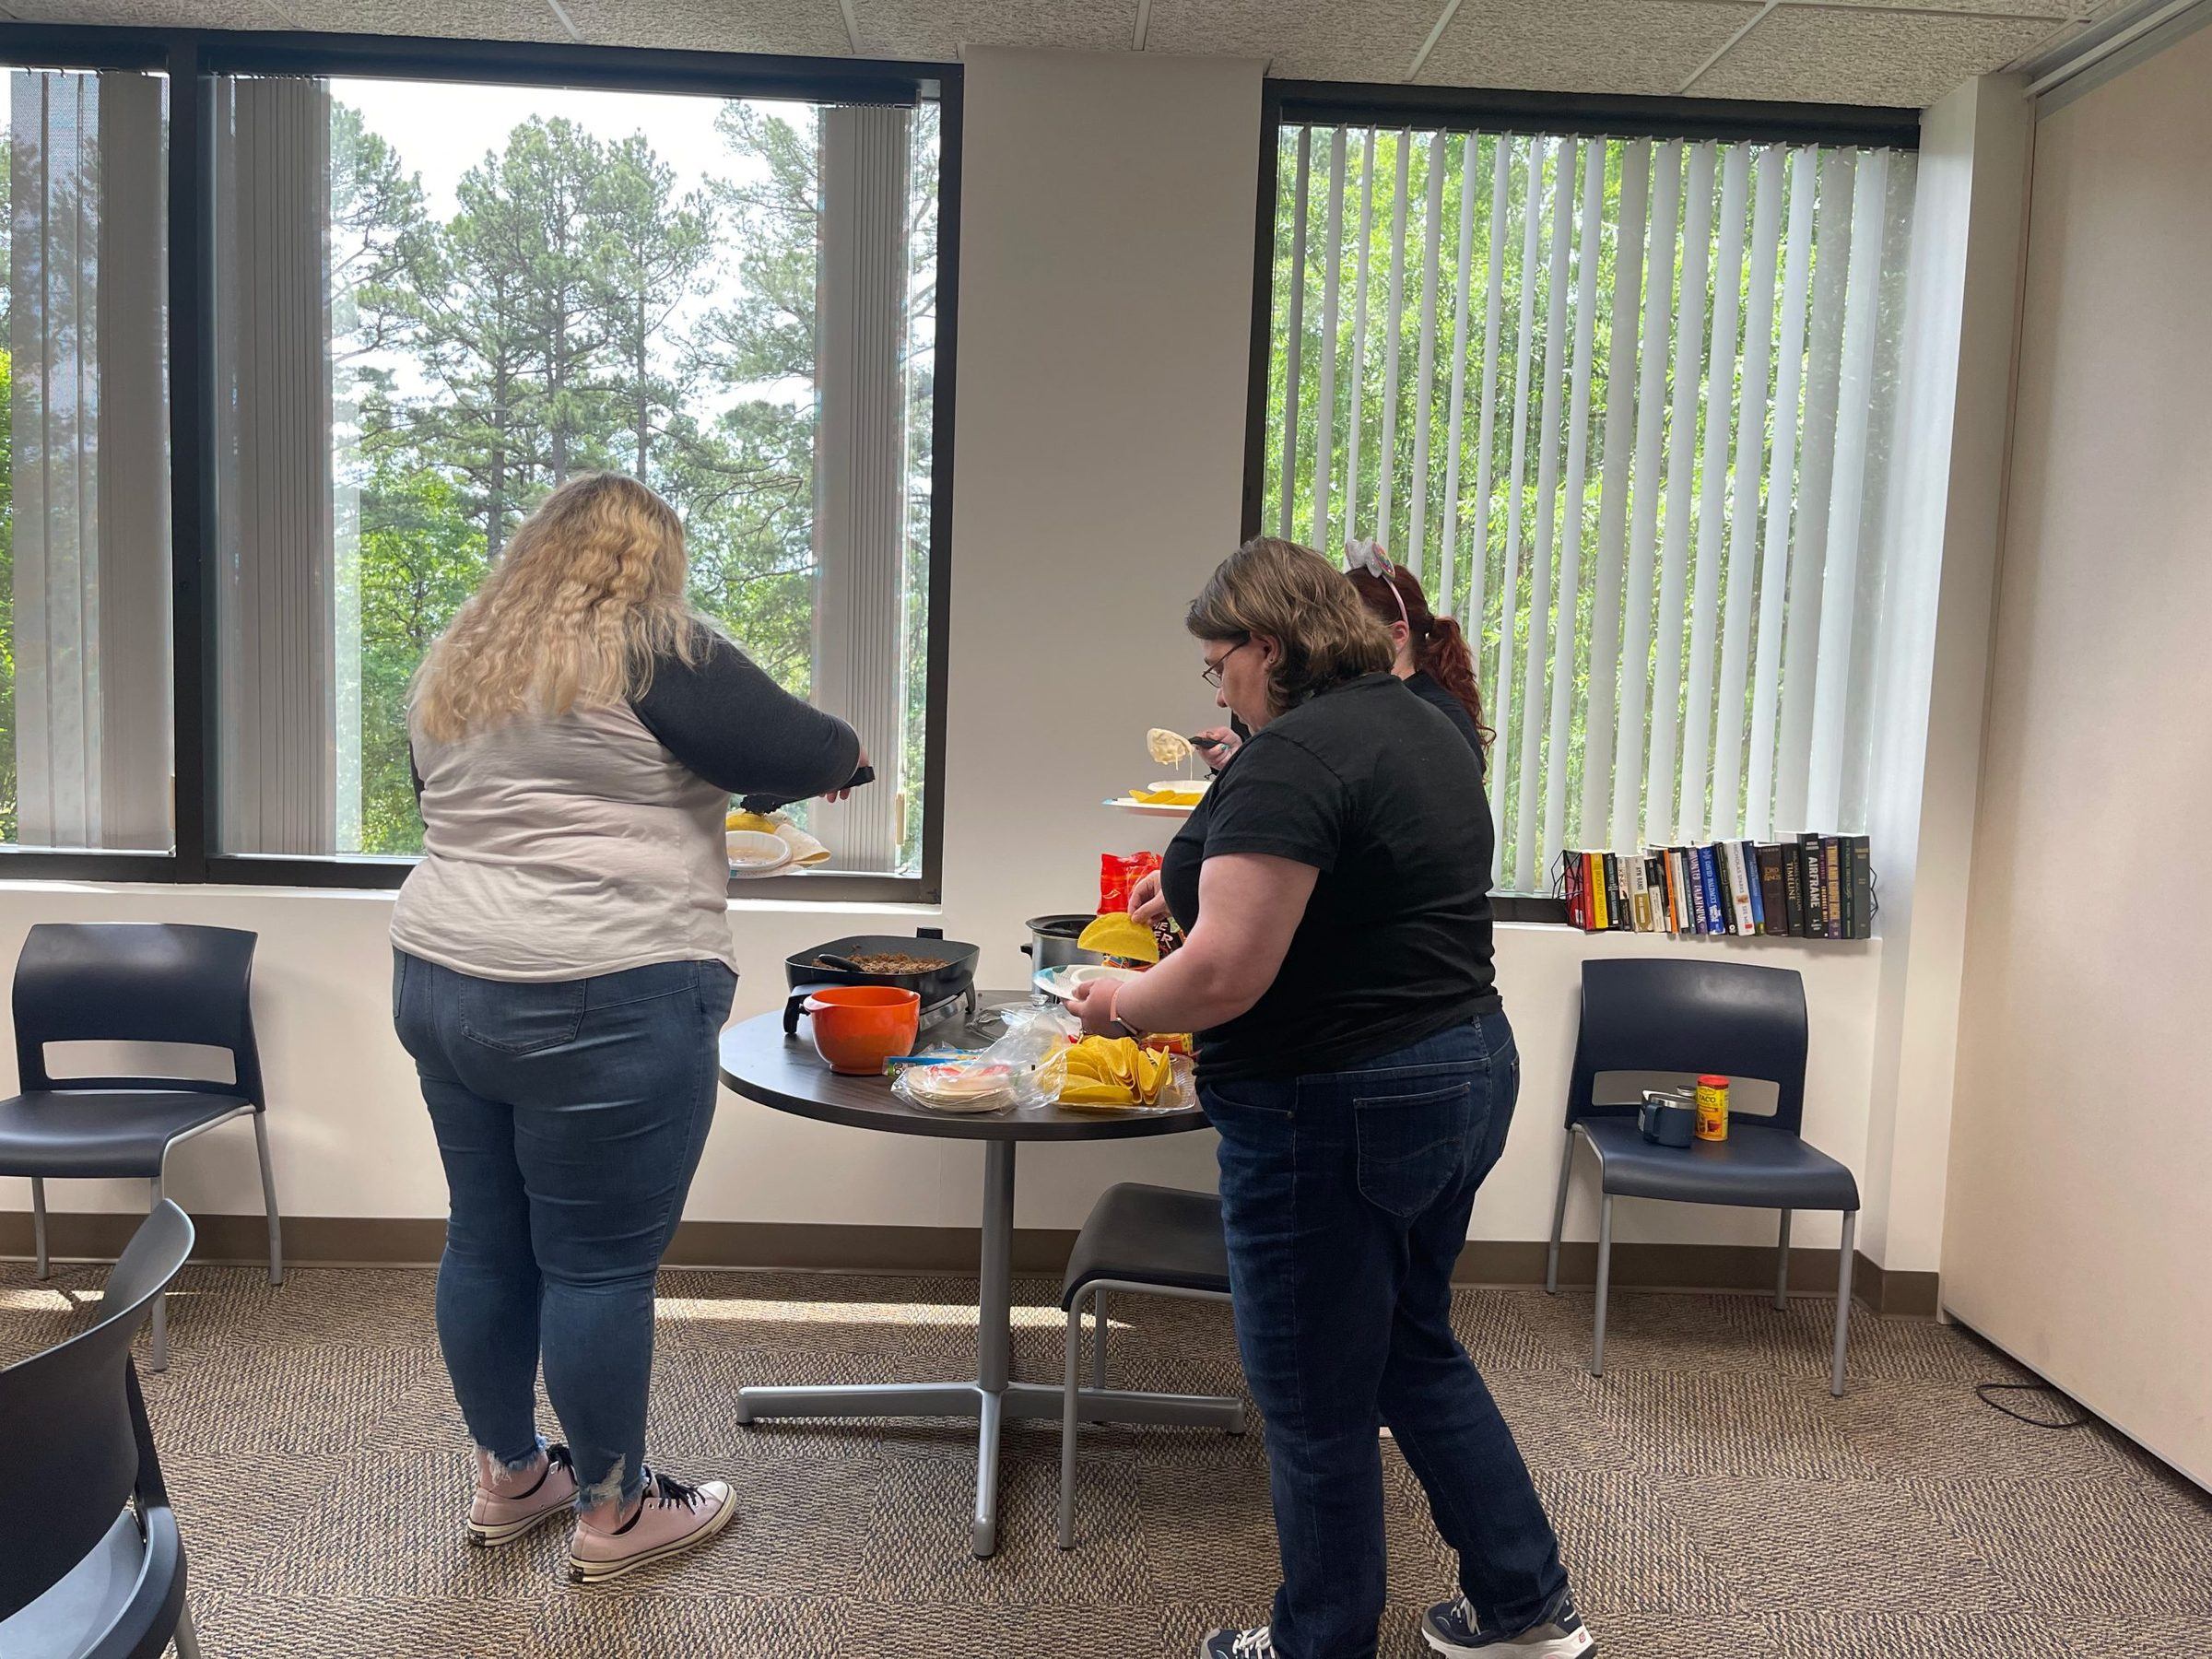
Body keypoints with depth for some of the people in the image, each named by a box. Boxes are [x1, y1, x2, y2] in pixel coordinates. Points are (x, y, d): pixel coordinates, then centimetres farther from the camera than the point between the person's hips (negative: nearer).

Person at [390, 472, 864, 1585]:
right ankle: (615, 1513, 21)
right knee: (599, 1265, 4)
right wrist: (844, 749, 13)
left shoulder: (456, 666, 14)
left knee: (486, 1242, 17)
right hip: (600, 1009, -8)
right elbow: (805, 755, -9)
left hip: (439, 982, 8)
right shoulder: (654, 652, -9)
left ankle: (508, 1478, 34)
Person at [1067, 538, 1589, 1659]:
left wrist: (1118, 1005, -8)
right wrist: (1207, 881, 17)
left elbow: (1226, 974, -26)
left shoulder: (1292, 755, -21)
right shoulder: (1424, 727, 11)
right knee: (1415, 1349, 25)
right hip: (1466, 1073, 10)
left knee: (1316, 1401, 9)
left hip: (1334, 1114, -10)